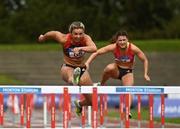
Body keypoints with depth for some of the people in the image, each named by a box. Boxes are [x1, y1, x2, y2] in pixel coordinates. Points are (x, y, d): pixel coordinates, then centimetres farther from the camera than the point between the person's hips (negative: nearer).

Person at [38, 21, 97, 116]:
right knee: (71, 77, -44)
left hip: (82, 69, 3)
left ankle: (79, 104, 39)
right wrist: (43, 37, 22)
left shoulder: (86, 38, -19)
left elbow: (94, 49, -39)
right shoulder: (64, 39, -20)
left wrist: (80, 48, -56)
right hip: (67, 68, -3)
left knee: (92, 101, 7)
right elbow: (52, 33, 1)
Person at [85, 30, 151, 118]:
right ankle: (101, 85, -13)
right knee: (110, 68, -35)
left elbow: (145, 60, -8)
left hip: (127, 72, 0)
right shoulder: (113, 47, -21)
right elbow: (96, 53, -17)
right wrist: (87, 63, -27)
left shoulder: (133, 48, -22)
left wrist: (145, 74, -12)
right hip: (116, 70, 0)